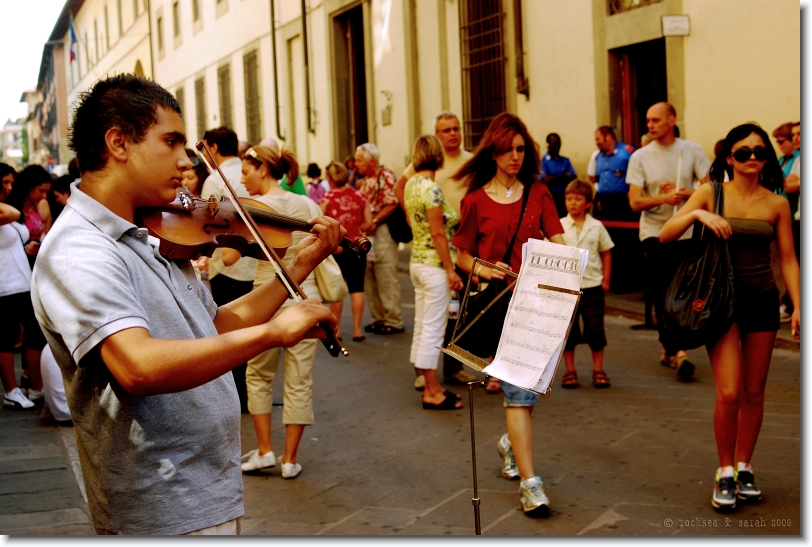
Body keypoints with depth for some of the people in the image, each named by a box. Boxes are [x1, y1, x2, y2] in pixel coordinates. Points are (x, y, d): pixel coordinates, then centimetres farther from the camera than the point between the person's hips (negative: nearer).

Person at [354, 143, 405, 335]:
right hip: (366, 233, 9)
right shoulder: (364, 180, 17)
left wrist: (374, 222, -22)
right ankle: (378, 318, 20)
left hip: (382, 232, -9)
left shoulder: (385, 176, -9)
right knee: (369, 279, 11)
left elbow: (391, 204, -18)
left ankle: (393, 321, 1)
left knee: (386, 279, -5)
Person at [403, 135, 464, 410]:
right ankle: (432, 393, 3)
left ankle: (430, 386, 22)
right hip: (434, 264, -9)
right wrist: (451, 270, -15)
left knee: (422, 326, 13)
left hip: (417, 261, 9)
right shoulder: (431, 188, -18)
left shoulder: (411, 184, 8)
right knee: (433, 328, -3)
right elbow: (438, 233, -19)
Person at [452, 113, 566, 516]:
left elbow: (558, 244, 4)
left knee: (530, 386, 11)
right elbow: (462, 256, 8)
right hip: (498, 302, -3)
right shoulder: (476, 200, 3)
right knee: (518, 390, -10)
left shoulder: (538, 193, 10)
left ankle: (511, 444, 41)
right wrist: (481, 268, -13)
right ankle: (529, 483, -9)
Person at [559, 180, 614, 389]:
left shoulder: (596, 227, 3)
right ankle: (570, 371, 16)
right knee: (568, 330, 5)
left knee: (595, 329, 4)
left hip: (592, 285, 0)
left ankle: (598, 370, 16)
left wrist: (606, 280, 4)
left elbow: (606, 253, 9)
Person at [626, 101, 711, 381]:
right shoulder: (640, 157, -1)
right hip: (654, 233, -1)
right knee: (663, 295, -5)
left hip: (686, 232, 1)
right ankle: (676, 350, -4)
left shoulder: (692, 150, 3)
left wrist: (684, 193, -17)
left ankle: (669, 347, 19)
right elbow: (635, 201, -7)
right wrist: (664, 198, -22)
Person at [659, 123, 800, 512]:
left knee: (754, 392, 8)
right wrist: (697, 215, -24)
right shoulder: (711, 195, -2)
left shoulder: (777, 204, 3)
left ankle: (743, 468, 25)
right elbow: (665, 235, -8)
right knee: (729, 392, -10)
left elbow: (788, 259, 6)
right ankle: (725, 473, 9)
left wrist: (798, 306, -2)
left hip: (762, 301, 3)